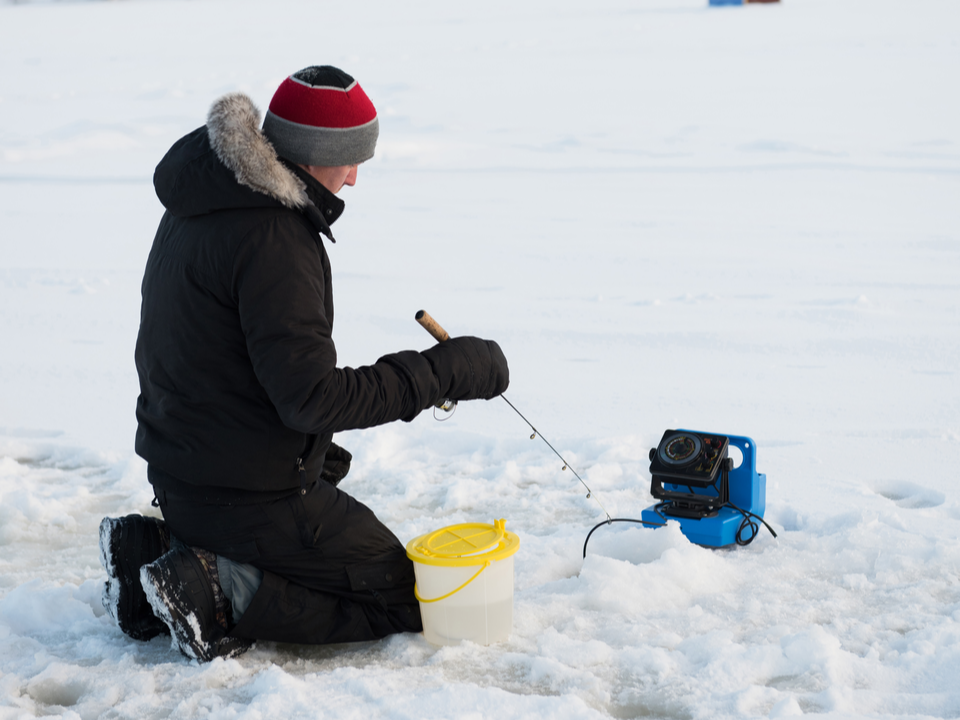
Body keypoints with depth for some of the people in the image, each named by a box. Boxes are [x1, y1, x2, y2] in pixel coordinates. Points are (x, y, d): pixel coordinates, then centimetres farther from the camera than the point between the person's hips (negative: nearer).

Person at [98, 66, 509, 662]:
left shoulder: (205, 195, 6)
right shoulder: (270, 237, -25)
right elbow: (313, 398, -27)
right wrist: (447, 371, -21)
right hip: (250, 492, -9)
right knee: (396, 596, 4)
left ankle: (157, 547, 12)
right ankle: (218, 590, -10)